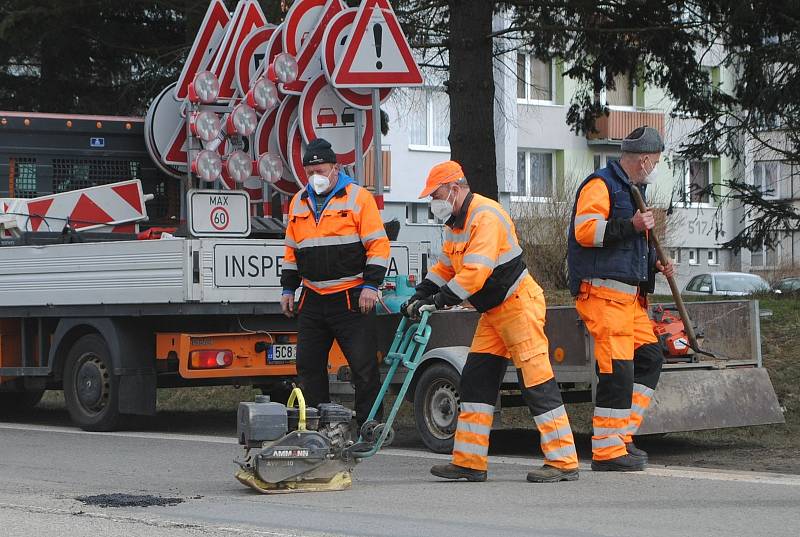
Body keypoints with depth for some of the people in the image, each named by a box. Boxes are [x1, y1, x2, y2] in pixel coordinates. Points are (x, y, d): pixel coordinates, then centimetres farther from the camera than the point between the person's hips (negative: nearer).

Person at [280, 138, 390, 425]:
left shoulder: (359, 197, -4)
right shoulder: (299, 202, 14)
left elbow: (378, 244, -7)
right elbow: (291, 250, 22)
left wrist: (371, 285, -13)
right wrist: (288, 289, 17)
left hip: (352, 299, -6)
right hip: (313, 301, 6)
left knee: (364, 367, -5)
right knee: (308, 365, 8)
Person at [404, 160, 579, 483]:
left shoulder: (486, 216, -21)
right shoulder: (457, 223, 12)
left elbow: (476, 271, -29)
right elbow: (445, 267, 18)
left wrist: (440, 300, -26)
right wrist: (420, 296, 5)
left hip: (519, 305, -10)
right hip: (493, 312, 10)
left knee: (537, 382, -10)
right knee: (476, 380, 8)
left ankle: (563, 462, -8)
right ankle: (470, 463, 11)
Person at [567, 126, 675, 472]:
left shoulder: (633, 190, 25)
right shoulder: (600, 185, -7)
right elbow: (585, 230, -20)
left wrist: (654, 264, 17)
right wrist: (631, 225, -23)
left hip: (630, 294, 10)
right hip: (602, 291, -10)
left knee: (649, 358, 8)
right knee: (617, 370, -13)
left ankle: (620, 435, 13)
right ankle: (607, 452, -10)